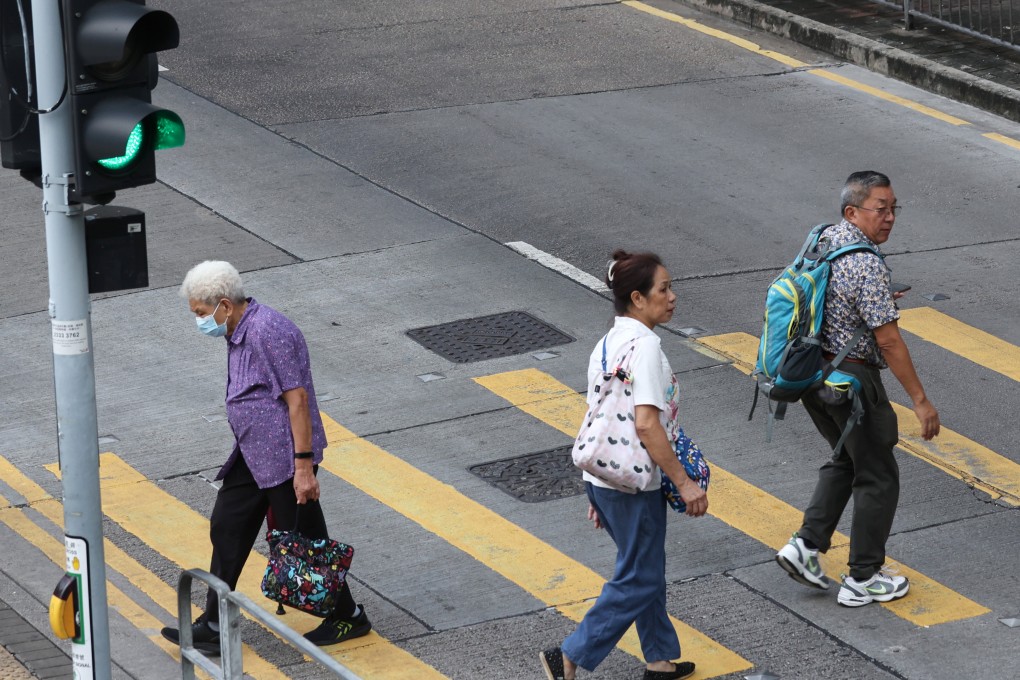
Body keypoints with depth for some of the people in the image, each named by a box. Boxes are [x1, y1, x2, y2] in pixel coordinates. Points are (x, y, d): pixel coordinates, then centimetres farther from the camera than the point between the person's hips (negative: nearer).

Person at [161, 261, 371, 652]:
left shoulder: (268, 332, -22)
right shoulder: (239, 334, 10)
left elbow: (297, 400, -24)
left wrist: (303, 467, -25)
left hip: (284, 455, -10)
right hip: (253, 455, 10)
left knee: (304, 542, 2)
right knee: (227, 531, 9)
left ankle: (348, 618, 19)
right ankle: (213, 629, 14)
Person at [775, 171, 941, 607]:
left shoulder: (823, 238, 3)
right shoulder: (867, 265, -24)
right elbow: (889, 342, -23)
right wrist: (920, 401, -18)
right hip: (851, 380, -9)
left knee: (845, 460, 25)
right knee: (877, 476, 7)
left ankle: (807, 544, 15)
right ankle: (863, 579, 13)